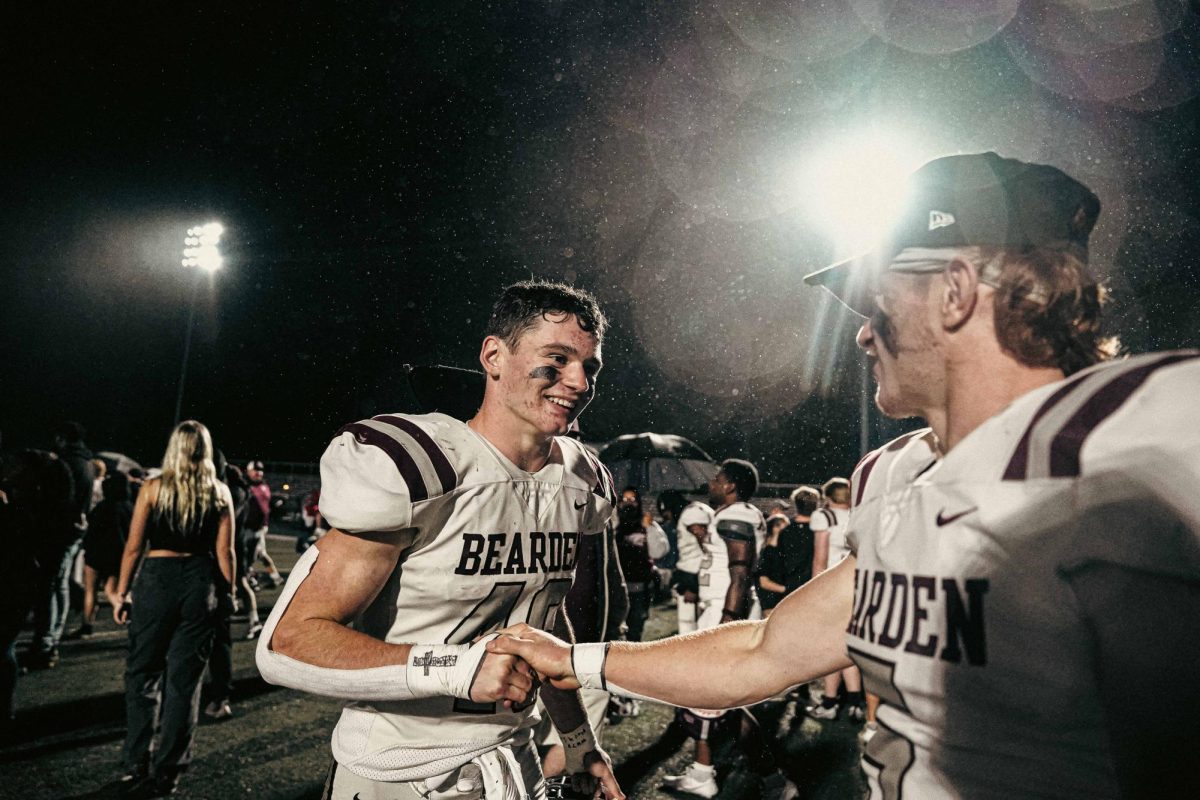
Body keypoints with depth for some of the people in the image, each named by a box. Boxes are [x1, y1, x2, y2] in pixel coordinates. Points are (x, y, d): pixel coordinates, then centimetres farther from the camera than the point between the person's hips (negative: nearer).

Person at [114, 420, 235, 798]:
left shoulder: (153, 488, -3)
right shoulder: (220, 493, 0)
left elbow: (133, 547, -2)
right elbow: (224, 553, -1)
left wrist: (122, 593, 7)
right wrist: (229, 594, 8)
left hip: (157, 579, -1)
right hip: (201, 583, 1)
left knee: (142, 674, 13)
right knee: (184, 678, 10)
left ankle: (137, 767, 17)